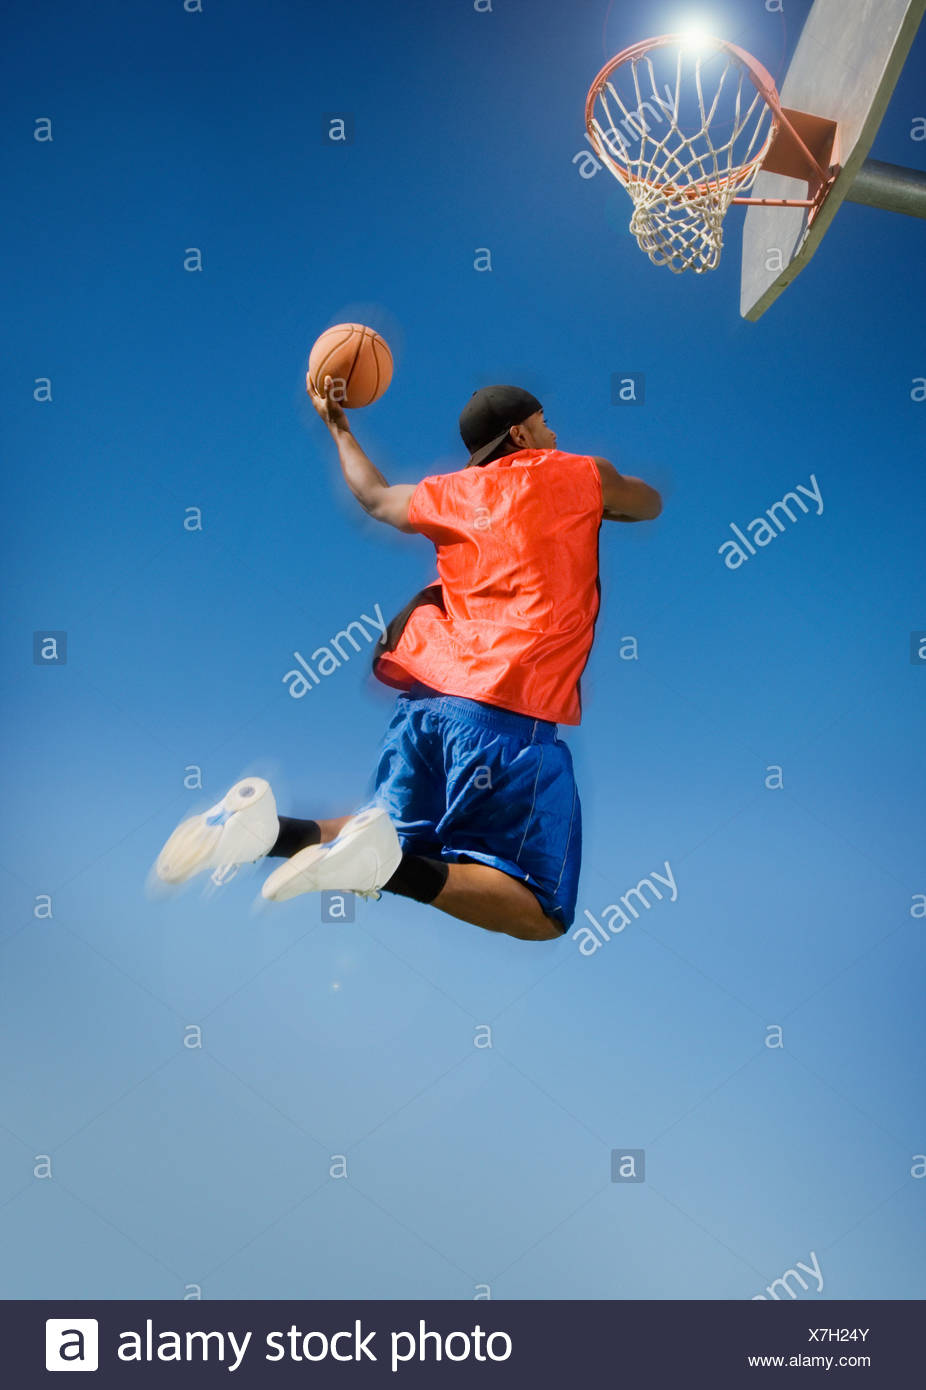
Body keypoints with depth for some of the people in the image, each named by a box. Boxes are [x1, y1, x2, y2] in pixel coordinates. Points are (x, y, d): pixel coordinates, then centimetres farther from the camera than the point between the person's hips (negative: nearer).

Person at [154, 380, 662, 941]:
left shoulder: (450, 492, 20)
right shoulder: (579, 474, 9)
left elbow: (375, 495, 40)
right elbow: (651, 504, 29)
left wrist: (339, 428, 54)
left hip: (424, 698, 6)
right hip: (511, 715, -6)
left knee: (398, 844, 23)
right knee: (542, 913, -5)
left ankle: (270, 829, -4)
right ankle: (388, 864, -28)